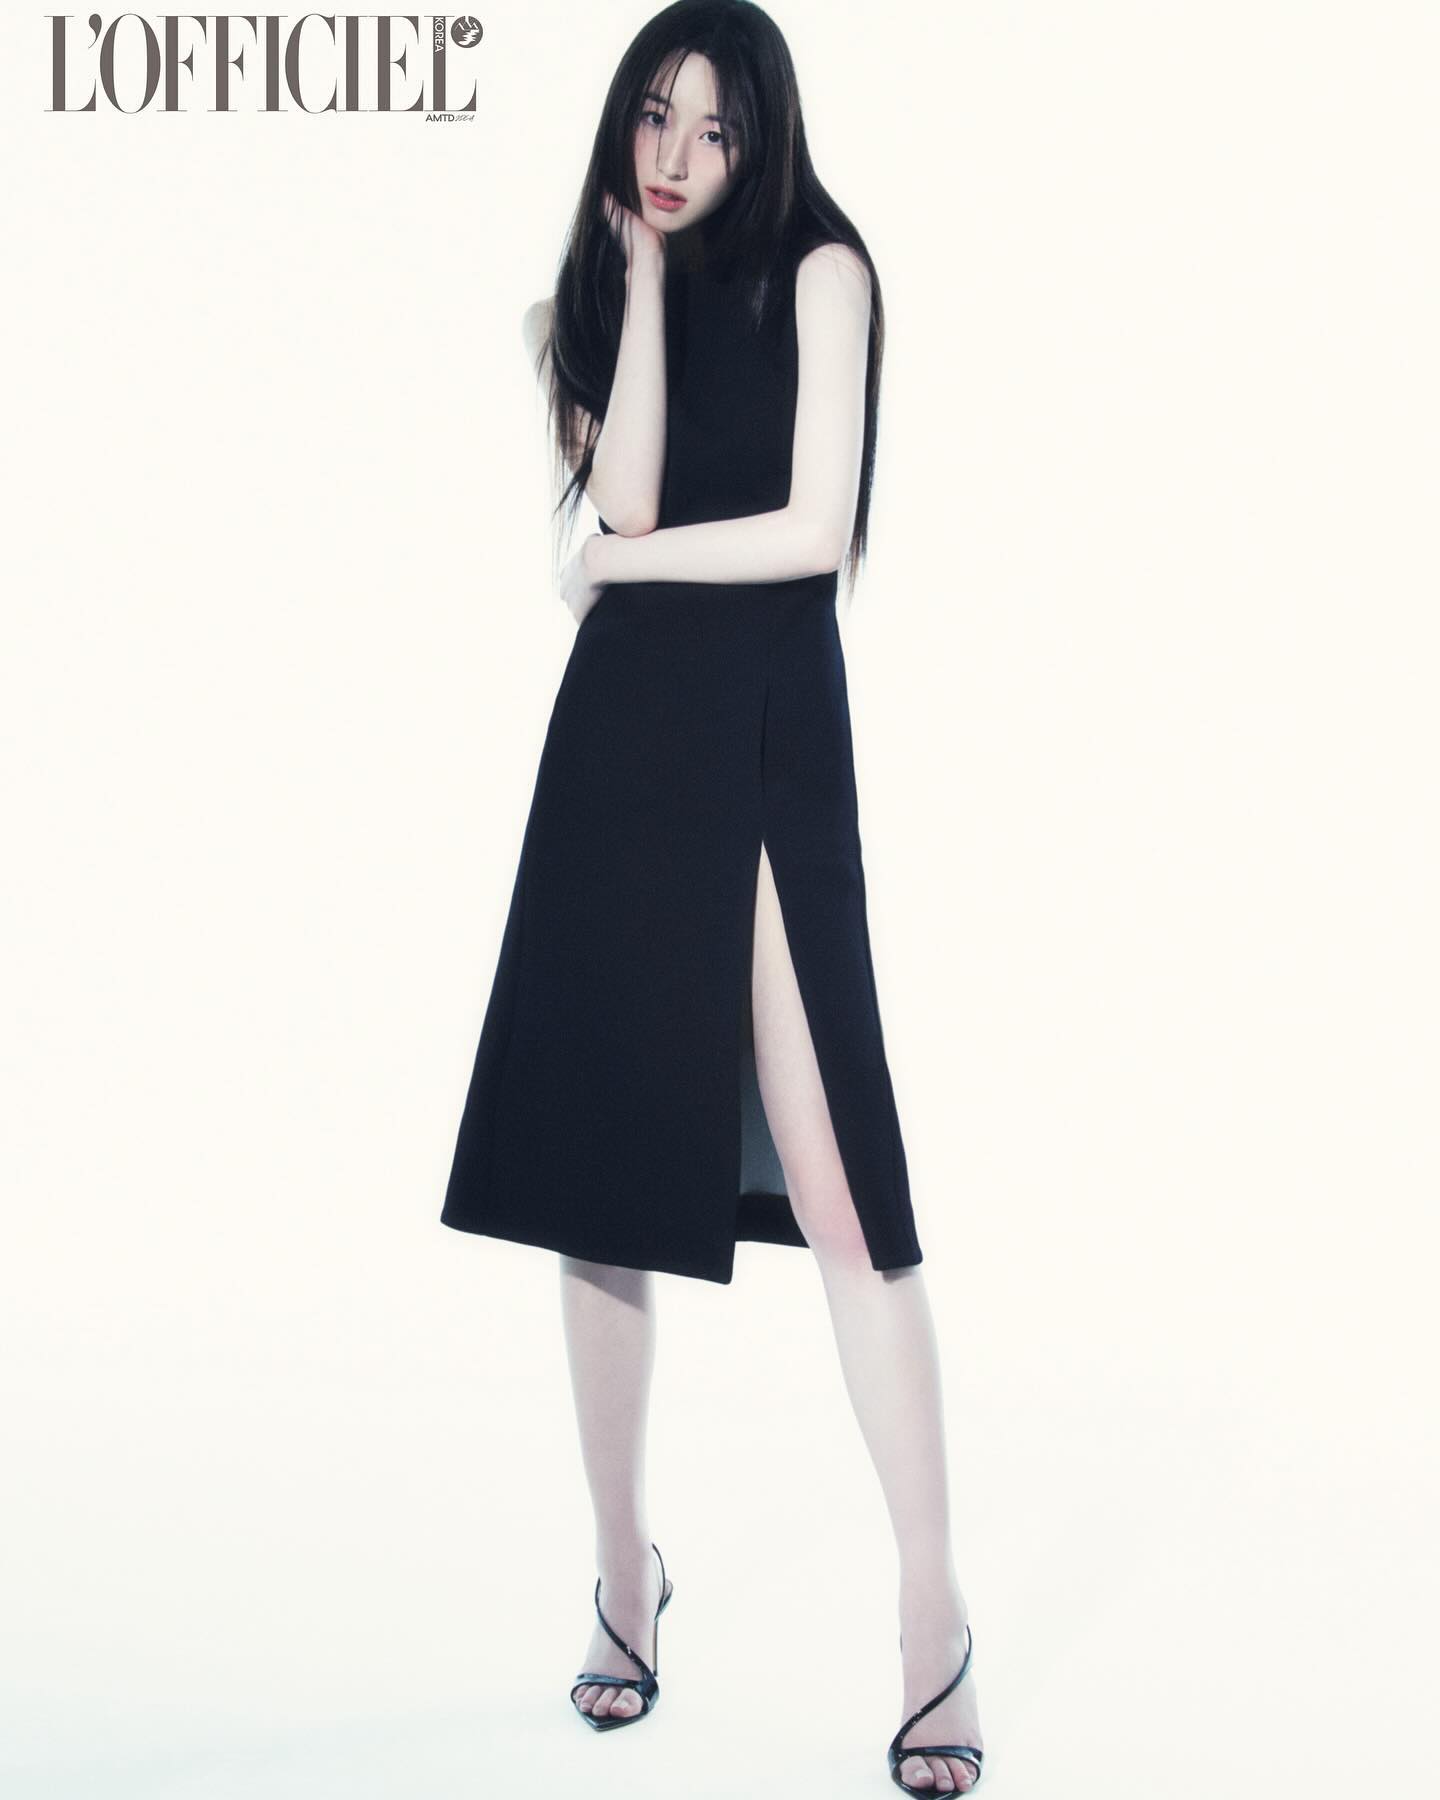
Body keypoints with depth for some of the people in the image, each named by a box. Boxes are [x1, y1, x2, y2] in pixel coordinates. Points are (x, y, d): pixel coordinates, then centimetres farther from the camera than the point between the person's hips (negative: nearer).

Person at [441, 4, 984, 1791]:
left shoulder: (816, 269, 2)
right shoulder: (605, 298, 15)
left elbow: (811, 528, -8)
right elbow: (624, 498, -4)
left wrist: (618, 560, 2)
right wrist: (641, 275, -1)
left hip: (768, 741, -4)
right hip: (618, 740, 4)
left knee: (832, 1180, -10)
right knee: (594, 1157, 4)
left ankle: (935, 1612, -2)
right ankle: (624, 1566, 19)